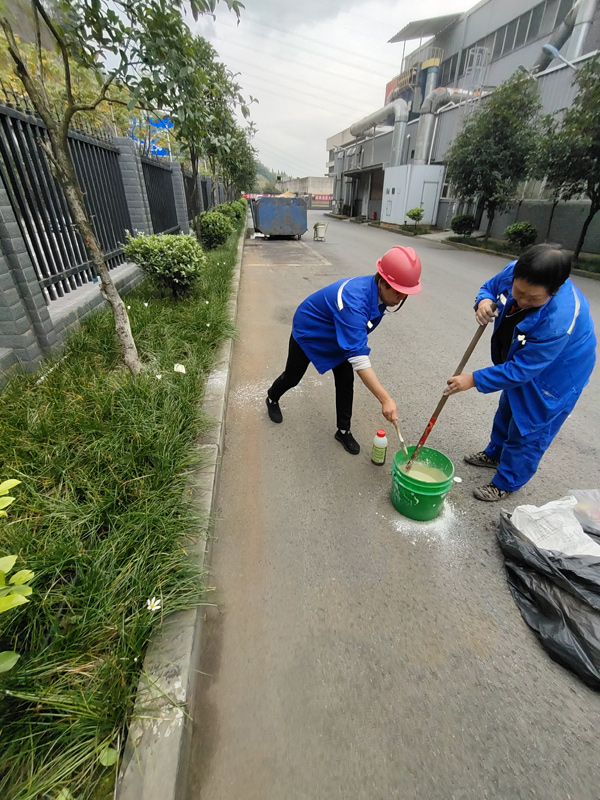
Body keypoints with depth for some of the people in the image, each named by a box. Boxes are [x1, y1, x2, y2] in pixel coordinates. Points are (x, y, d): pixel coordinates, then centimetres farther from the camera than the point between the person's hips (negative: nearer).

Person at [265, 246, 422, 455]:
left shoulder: (377, 290, -17)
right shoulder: (353, 301, -44)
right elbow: (358, 356, -49)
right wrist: (385, 399, -51)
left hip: (337, 335, 6)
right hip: (308, 332, -6)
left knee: (346, 381, 0)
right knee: (293, 377, 14)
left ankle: (343, 430, 17)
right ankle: (272, 399, 47)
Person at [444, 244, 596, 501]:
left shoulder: (560, 320, -43)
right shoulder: (514, 271, -25)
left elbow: (521, 370, -35)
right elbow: (490, 287, -3)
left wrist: (473, 380, -29)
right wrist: (484, 301, -27)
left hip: (554, 374, -7)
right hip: (519, 359, 8)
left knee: (528, 430, 6)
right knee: (507, 409, 25)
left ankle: (506, 484, 27)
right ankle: (495, 453, 51)